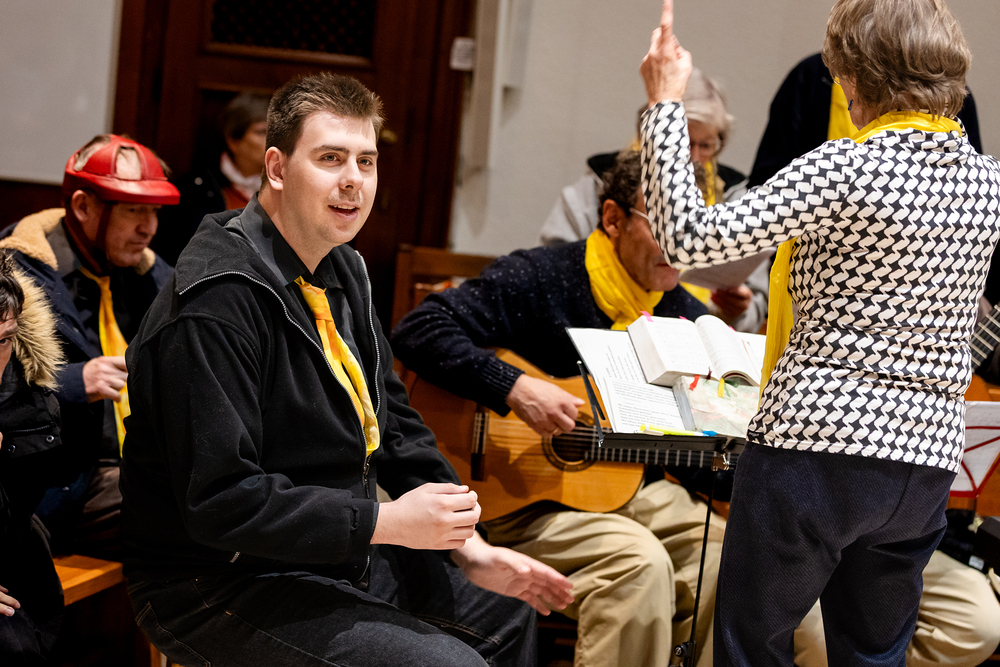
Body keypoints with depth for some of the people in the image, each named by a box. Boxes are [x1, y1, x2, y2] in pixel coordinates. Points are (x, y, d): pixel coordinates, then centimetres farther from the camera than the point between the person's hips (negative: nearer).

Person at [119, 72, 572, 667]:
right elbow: (220, 502, -28)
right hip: (223, 590, -10)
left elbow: (393, 421, 14)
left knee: (507, 607, 20)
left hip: (339, 550, 10)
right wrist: (387, 522, -24)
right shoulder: (218, 303, -24)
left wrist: (469, 547, 3)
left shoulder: (342, 271, 8)